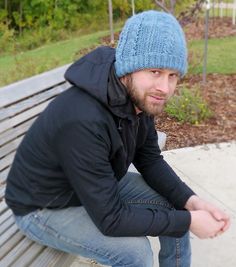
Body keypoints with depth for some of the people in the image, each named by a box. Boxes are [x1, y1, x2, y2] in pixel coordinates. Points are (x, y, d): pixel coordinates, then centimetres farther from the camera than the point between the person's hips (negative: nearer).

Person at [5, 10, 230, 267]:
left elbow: (149, 160, -3)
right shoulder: (83, 121, -39)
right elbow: (110, 219, -32)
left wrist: (191, 202, -17)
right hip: (44, 207, -7)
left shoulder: (140, 96, -14)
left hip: (98, 184, 7)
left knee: (175, 207, 0)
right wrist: (188, 222, -24)